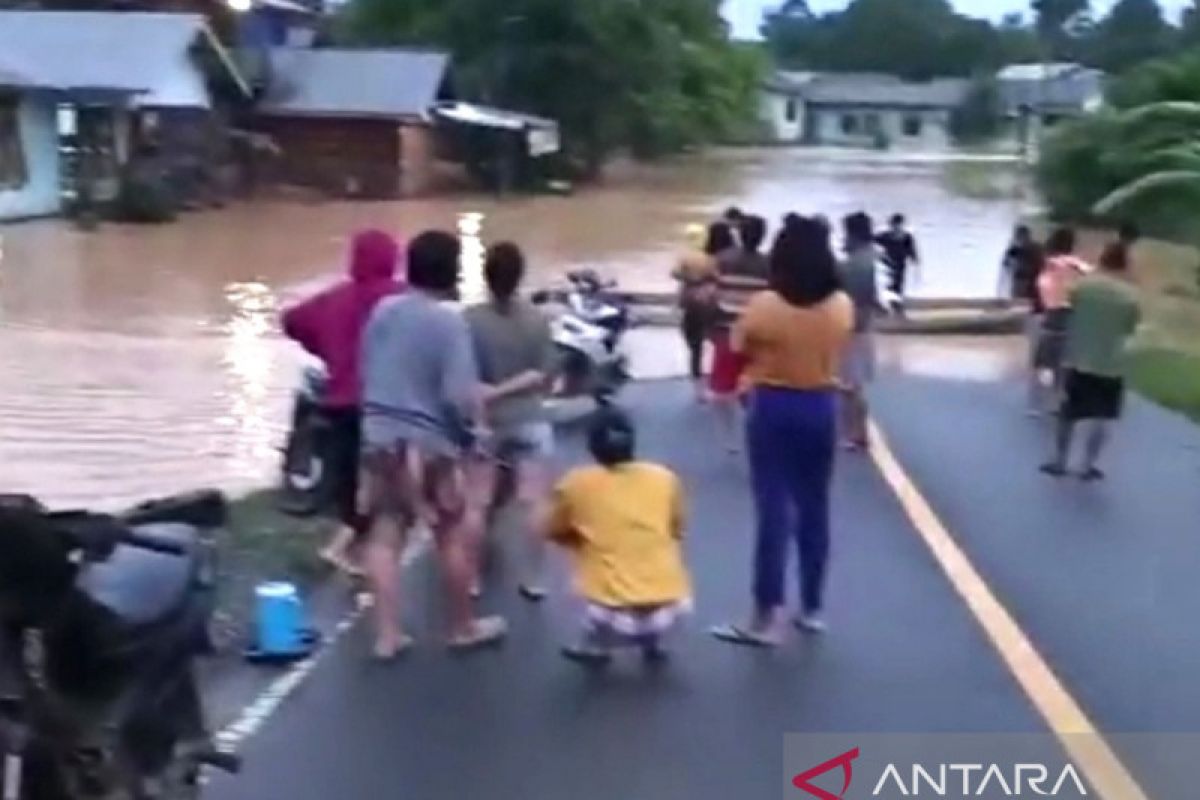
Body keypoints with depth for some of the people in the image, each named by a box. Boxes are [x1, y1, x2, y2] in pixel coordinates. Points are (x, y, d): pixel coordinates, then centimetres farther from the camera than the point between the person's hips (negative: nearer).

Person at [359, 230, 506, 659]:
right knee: (457, 534, 12)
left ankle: (387, 633, 13)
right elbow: (460, 396, -21)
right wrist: (478, 408, -2)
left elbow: (365, 375, 11)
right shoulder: (450, 322, -16)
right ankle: (463, 627, 25)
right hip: (430, 443, -5)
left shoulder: (382, 311, 3)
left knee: (385, 535, 10)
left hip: (379, 436, 6)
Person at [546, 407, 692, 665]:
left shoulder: (576, 484, 2)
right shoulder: (665, 478, 7)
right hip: (671, 608, 2)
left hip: (616, 616, -2)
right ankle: (652, 640, 27)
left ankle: (596, 645, 21)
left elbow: (555, 533, 19)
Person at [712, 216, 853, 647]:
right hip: (820, 408, 3)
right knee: (814, 508, 13)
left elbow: (739, 350, -2)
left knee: (774, 510, -1)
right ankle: (812, 608, 23)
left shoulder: (765, 307, -15)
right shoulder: (842, 306, -5)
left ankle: (766, 618, 2)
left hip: (774, 408, -3)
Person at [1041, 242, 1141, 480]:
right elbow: (1130, 329, 0)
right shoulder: (1130, 295, -11)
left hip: (1079, 362, 2)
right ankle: (1090, 465, 16)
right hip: (1110, 366, -1)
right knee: (1103, 419, 14)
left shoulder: (1083, 285, -8)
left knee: (1068, 415, 15)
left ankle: (1059, 462, 23)